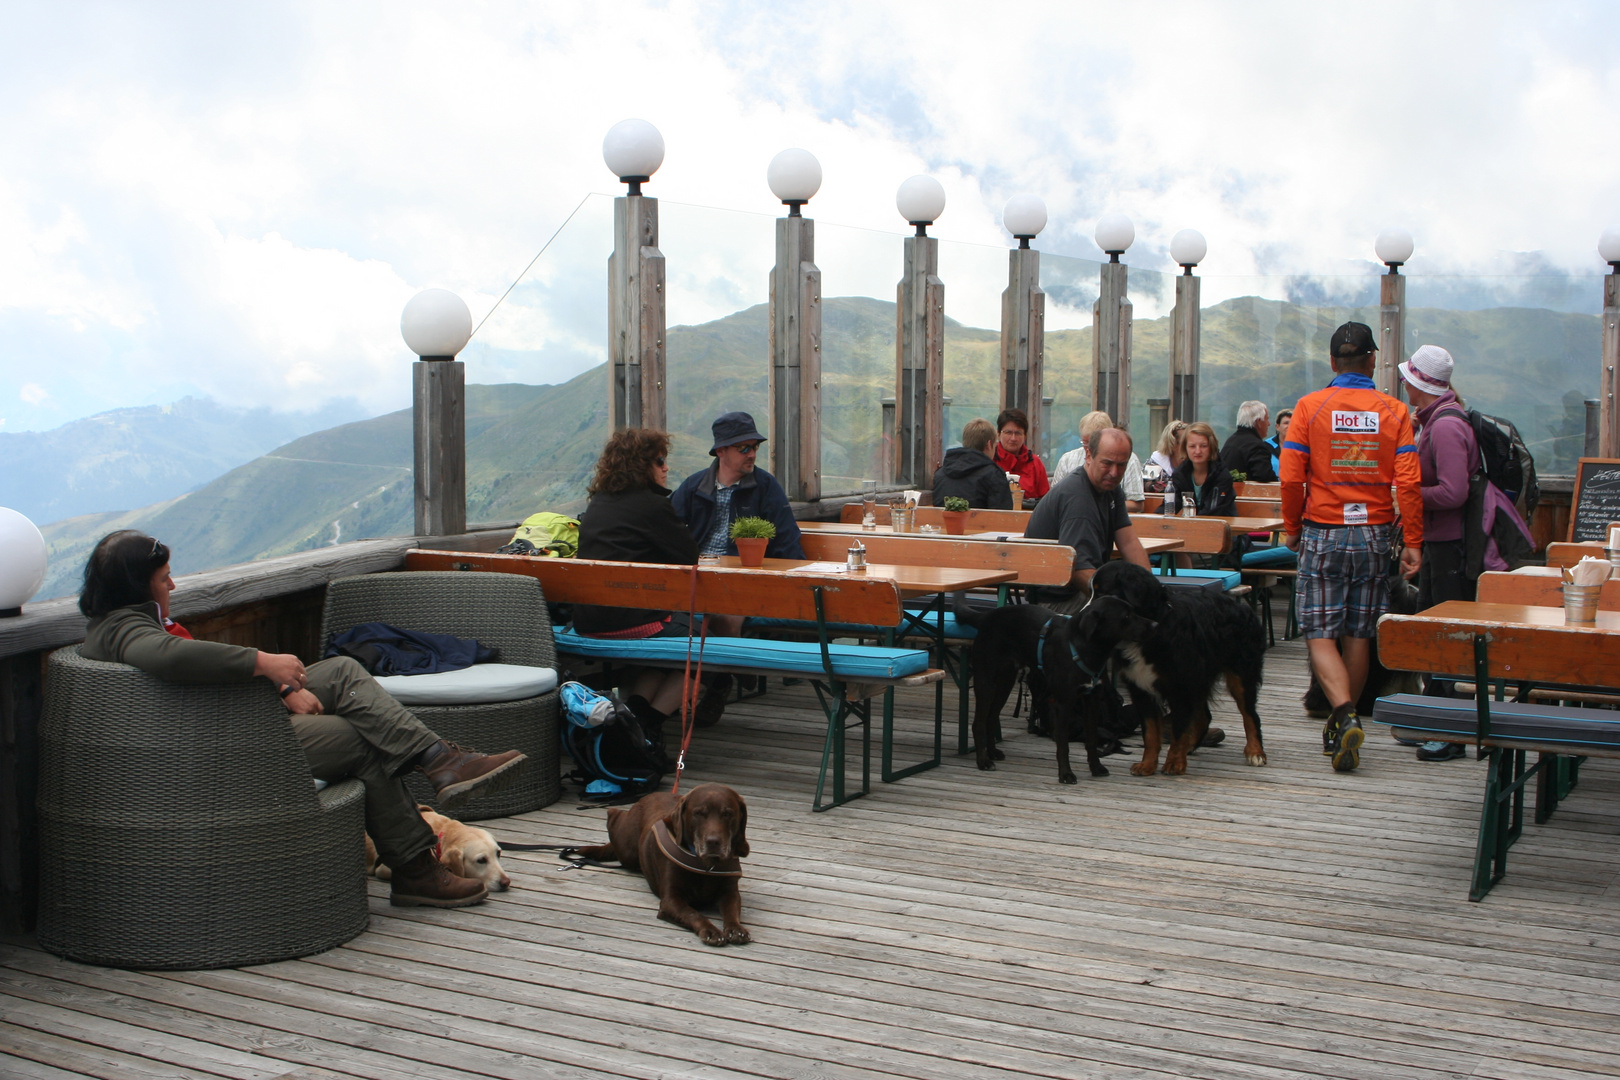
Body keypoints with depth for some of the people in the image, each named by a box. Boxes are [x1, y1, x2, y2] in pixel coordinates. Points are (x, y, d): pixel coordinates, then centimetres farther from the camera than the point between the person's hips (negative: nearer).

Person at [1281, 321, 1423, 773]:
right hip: (1374, 534, 2)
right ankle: (1342, 728, 21)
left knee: (1321, 634, 1)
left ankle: (1345, 716, -21)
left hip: (1324, 533, -2)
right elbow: (1408, 483, -6)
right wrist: (1413, 542, -1)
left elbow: (1291, 477, -7)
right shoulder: (1393, 412, 0)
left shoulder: (1310, 407, -4)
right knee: (1358, 635, 12)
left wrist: (1292, 528, 7)